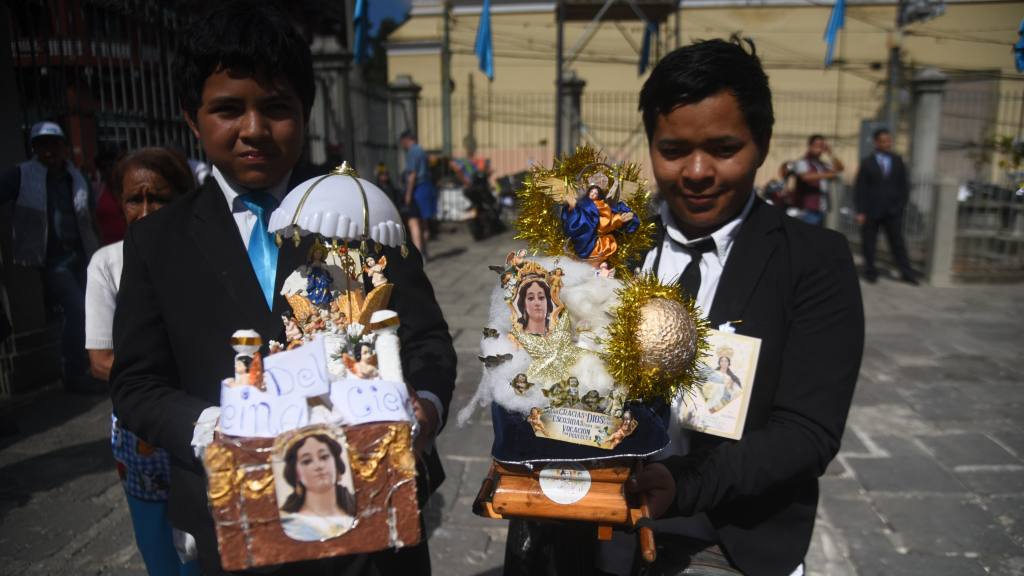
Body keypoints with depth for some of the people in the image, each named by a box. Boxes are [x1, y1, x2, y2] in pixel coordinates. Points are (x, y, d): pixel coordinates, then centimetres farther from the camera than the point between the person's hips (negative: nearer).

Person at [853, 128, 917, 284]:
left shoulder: (898, 161, 9)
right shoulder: (867, 163, 1)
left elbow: (904, 185, 12)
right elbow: (859, 189, -2)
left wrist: (900, 205, 2)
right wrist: (860, 211, -8)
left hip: (892, 211, 2)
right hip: (871, 211, -2)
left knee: (898, 242, 3)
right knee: (868, 243, 3)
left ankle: (906, 273, 6)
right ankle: (870, 272, 13)